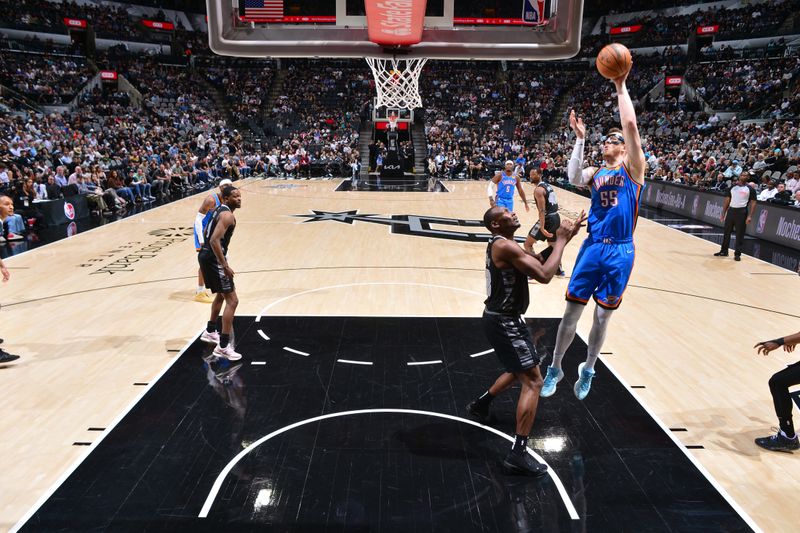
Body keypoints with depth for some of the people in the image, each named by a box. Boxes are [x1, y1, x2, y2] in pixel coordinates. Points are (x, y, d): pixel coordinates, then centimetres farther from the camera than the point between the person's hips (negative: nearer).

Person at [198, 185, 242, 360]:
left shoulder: (220, 210, 14)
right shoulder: (227, 215, -16)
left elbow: (206, 233, 24)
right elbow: (215, 240, -26)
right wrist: (225, 265, -23)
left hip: (205, 255, 10)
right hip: (213, 258, -10)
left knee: (221, 294, 28)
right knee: (232, 300, -8)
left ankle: (210, 331, 43)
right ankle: (223, 346, -7)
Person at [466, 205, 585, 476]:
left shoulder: (502, 245, 12)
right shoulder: (505, 246, -21)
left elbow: (536, 263, 15)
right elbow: (544, 275, -26)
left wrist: (563, 238, 5)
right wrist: (561, 240, -15)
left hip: (504, 319, 10)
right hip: (503, 322, -10)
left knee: (520, 371, 28)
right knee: (533, 382, -9)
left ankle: (480, 404, 43)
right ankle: (518, 454, -7)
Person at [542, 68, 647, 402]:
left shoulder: (633, 168, 2)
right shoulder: (596, 173, 11)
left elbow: (630, 125, -11)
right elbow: (574, 178, -12)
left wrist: (621, 87, -8)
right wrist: (580, 139, -12)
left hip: (620, 252, -2)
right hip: (592, 248, 3)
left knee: (602, 317, 7)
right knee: (572, 310, 5)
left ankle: (588, 370, 27)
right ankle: (555, 368, 19)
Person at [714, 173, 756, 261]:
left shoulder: (750, 189, 0)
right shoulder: (732, 187, 11)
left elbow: (753, 203, -3)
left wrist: (750, 216, -13)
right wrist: (723, 213, 8)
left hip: (742, 212, -4)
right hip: (731, 210, 4)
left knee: (740, 234, -1)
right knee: (727, 232, 8)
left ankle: (737, 254, 5)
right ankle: (724, 251, 19)